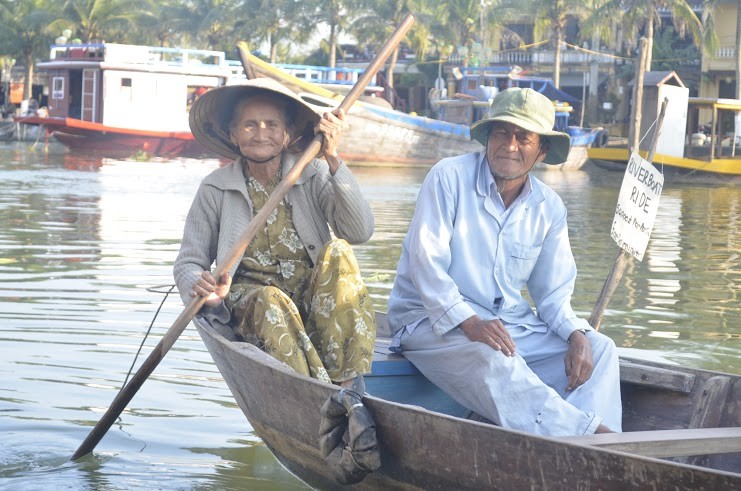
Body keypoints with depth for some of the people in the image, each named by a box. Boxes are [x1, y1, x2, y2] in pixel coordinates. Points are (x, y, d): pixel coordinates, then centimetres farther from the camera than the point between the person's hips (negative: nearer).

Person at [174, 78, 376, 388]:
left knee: (337, 252, -27)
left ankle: (346, 386, -32)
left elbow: (360, 232, -12)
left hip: (317, 305, 1)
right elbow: (188, 263, 5)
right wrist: (202, 291, -19)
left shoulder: (314, 176, 4)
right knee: (269, 303, -34)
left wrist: (334, 161, -21)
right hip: (249, 301, -1)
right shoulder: (216, 188, 4)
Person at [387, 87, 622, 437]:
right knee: (490, 358, -37)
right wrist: (469, 322, -31)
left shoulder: (549, 208, 7)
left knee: (598, 349, -12)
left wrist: (575, 334, -13)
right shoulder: (449, 178, -9)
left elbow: (553, 293, 10)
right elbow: (425, 260, -17)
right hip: (433, 322, -6)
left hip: (511, 324, 6)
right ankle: (592, 432, -42)